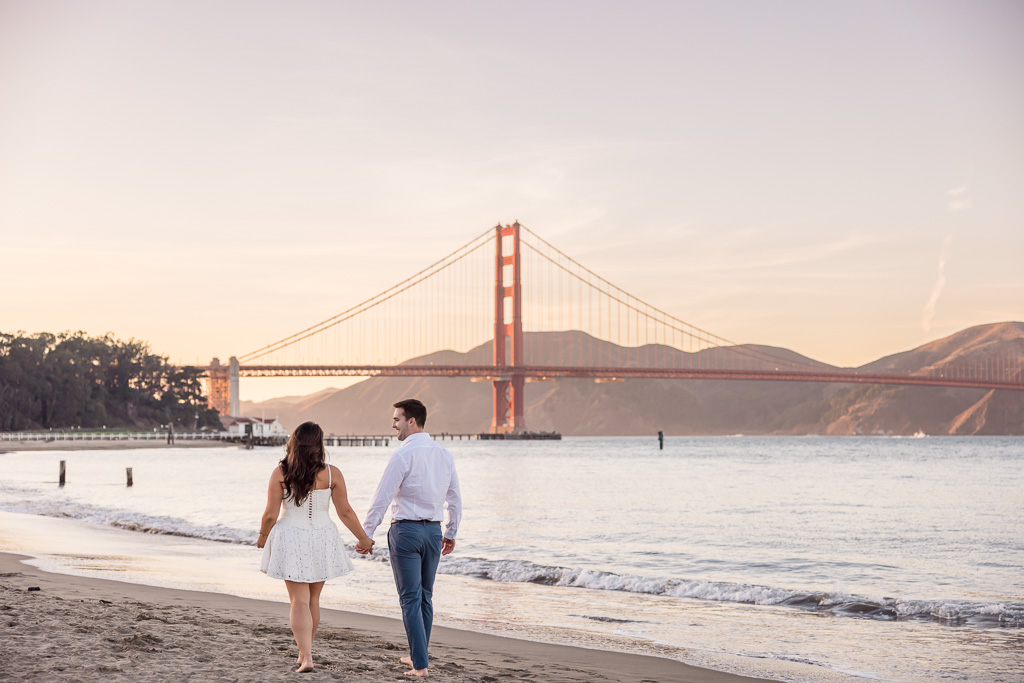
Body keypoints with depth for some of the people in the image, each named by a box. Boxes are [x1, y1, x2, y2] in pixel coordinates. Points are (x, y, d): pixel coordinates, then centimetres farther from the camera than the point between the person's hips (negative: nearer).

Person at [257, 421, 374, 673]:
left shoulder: (280, 473, -9)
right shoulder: (331, 473, -7)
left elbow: (270, 514, -6)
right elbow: (345, 513, -4)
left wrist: (263, 536, 13)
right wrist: (363, 539, 9)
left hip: (290, 540, -2)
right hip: (322, 540, 2)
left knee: (299, 601, 2)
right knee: (313, 599, 17)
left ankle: (306, 657, -10)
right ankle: (304, 651, 30)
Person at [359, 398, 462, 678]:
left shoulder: (403, 455, -14)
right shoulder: (444, 455, 6)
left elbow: (382, 498, -15)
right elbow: (455, 499, 12)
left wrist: (366, 533, -8)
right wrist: (451, 533, 23)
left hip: (406, 530, -6)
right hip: (434, 531, 6)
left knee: (411, 599, -2)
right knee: (425, 596, 17)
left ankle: (420, 664, -4)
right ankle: (418, 655, 27)